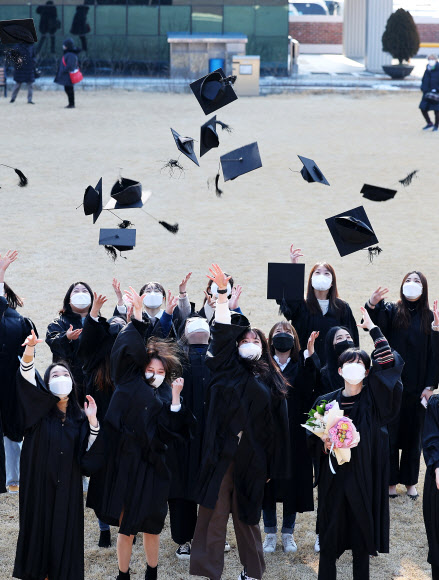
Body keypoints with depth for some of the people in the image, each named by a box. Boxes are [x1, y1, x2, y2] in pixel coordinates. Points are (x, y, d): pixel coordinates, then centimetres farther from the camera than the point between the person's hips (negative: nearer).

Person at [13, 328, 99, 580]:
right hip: (40, 482, -2)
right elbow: (27, 378, -18)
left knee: (65, 529, 4)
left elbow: (90, 451, 2)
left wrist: (92, 421, -11)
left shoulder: (78, 417, 6)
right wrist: (30, 350, -35)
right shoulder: (40, 409, -1)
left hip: (67, 484, 2)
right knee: (39, 525, 1)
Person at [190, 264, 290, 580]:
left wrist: (273, 467, 4)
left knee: (247, 517, 12)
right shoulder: (227, 368, 7)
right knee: (214, 514, -4)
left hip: (252, 461, 1)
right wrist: (223, 293, -15)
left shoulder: (272, 383, 9)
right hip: (221, 456, -1)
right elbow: (223, 332, -5)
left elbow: (278, 427, 7)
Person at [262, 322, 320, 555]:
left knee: (292, 481, 5)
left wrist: (309, 354, -30)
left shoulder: (301, 366, 4)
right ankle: (270, 533, 19)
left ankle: (288, 532, 20)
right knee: (267, 481, 4)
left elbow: (308, 386, -19)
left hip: (293, 433, 0)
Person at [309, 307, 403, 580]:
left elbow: (390, 363, -13)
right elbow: (313, 439, 9)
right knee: (330, 533, 4)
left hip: (364, 475, -1)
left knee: (362, 532, 6)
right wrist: (325, 443, -14)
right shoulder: (326, 401, 4)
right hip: (334, 475, 1)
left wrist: (374, 329, -8)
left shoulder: (372, 399, -1)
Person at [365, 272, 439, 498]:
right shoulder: (391, 310, -2)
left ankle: (410, 481, 22)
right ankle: (390, 481, 15)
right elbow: (376, 323, -24)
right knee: (390, 433, 4)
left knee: (413, 434, 11)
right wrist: (372, 305, -46)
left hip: (416, 386, 2)